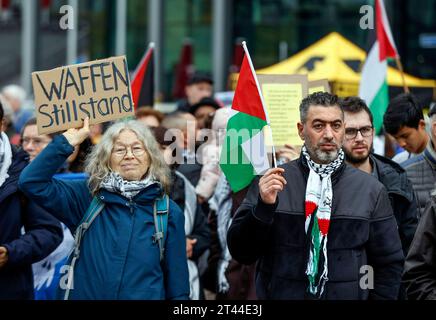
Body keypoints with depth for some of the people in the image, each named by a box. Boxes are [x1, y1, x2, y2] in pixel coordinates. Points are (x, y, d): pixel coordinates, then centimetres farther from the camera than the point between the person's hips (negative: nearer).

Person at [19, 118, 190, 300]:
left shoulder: (169, 212, -4)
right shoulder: (87, 198, -3)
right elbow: (32, 182, -13)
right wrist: (68, 141, -16)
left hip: (145, 296, -1)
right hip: (85, 294, 1)